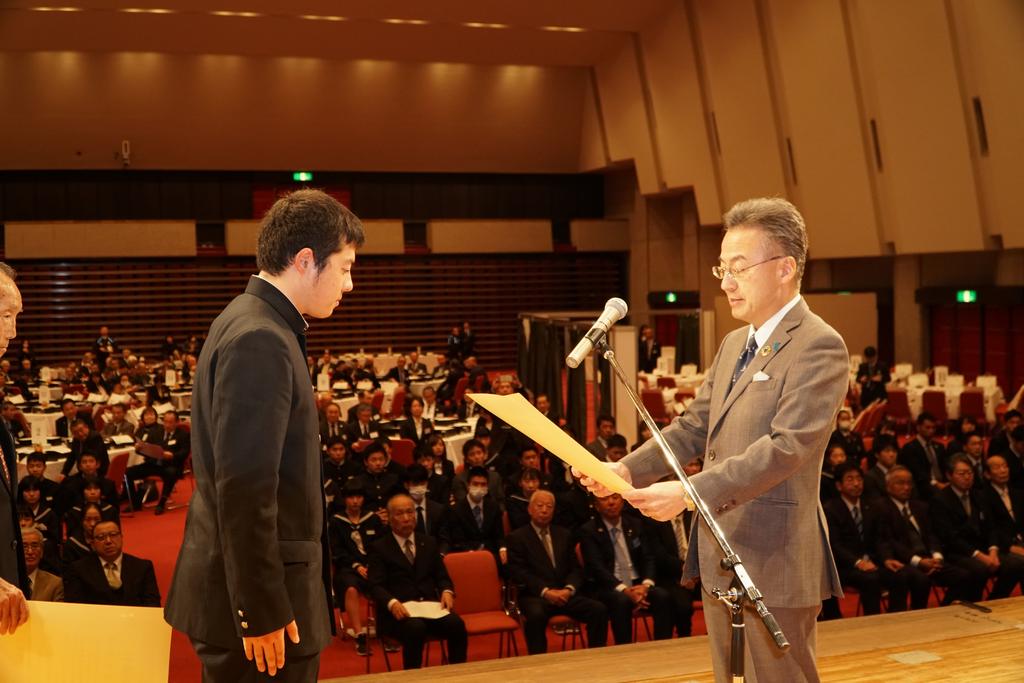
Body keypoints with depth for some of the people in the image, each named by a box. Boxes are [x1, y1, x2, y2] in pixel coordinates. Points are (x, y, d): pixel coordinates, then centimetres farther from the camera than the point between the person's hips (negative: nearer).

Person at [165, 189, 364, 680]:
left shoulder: (256, 325, 11)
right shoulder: (260, 340, -20)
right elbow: (244, 487, -25)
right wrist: (262, 610, -21)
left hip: (243, 583, 10)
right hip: (254, 593, -10)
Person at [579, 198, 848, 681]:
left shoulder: (819, 345, -14)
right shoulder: (733, 344, 14)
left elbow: (787, 446, -24)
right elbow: (693, 428, 14)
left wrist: (690, 492, -31)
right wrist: (628, 469, -2)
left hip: (775, 560, -8)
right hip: (719, 555, 8)